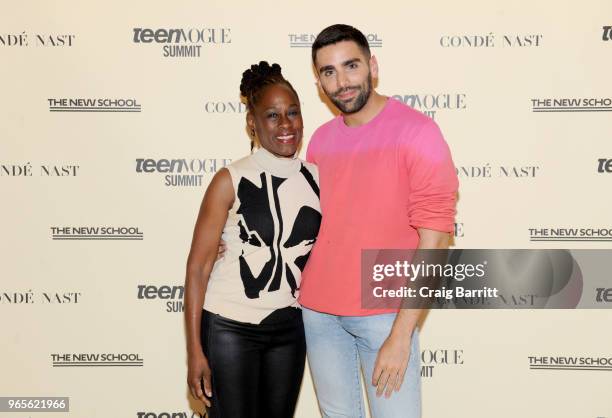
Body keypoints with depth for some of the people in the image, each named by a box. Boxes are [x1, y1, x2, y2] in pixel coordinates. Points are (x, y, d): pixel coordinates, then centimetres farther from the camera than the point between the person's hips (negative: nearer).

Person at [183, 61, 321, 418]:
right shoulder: (231, 181, -11)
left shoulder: (317, 178, -1)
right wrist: (195, 350, -12)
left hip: (290, 328, 4)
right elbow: (198, 267, -10)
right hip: (230, 328, -4)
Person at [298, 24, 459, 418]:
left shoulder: (416, 131, -10)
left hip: (384, 314, -4)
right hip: (318, 312, 5)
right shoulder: (320, 139, 7)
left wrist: (401, 335, -17)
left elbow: (435, 235, -14)